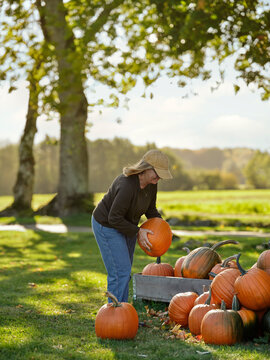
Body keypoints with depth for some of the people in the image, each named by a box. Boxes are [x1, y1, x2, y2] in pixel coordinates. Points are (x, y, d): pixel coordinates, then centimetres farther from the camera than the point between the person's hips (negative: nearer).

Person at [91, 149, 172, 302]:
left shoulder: (151, 184, -8)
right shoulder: (127, 186, -34)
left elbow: (150, 209, 9)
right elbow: (114, 218, -28)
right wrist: (138, 232, -23)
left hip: (125, 225, 9)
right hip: (107, 226, -9)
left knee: (125, 272, 12)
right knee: (120, 273, -11)